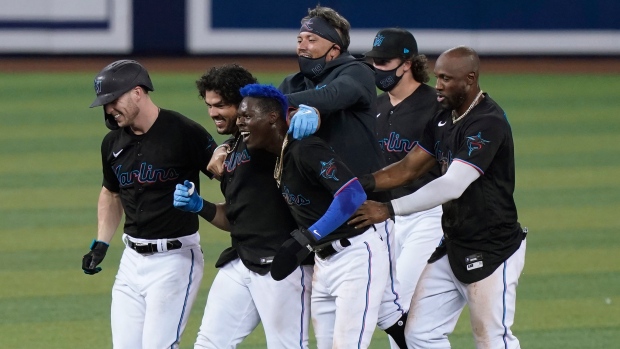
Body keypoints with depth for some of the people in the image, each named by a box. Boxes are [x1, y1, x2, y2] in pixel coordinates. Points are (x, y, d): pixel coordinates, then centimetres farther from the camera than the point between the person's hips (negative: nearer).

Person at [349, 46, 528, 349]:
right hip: (453, 245, 9)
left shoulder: (488, 123, -22)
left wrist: (389, 209, -31)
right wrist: (365, 183, -11)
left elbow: (453, 185, -29)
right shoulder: (443, 119, 8)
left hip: (492, 252, -9)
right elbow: (409, 167, 8)